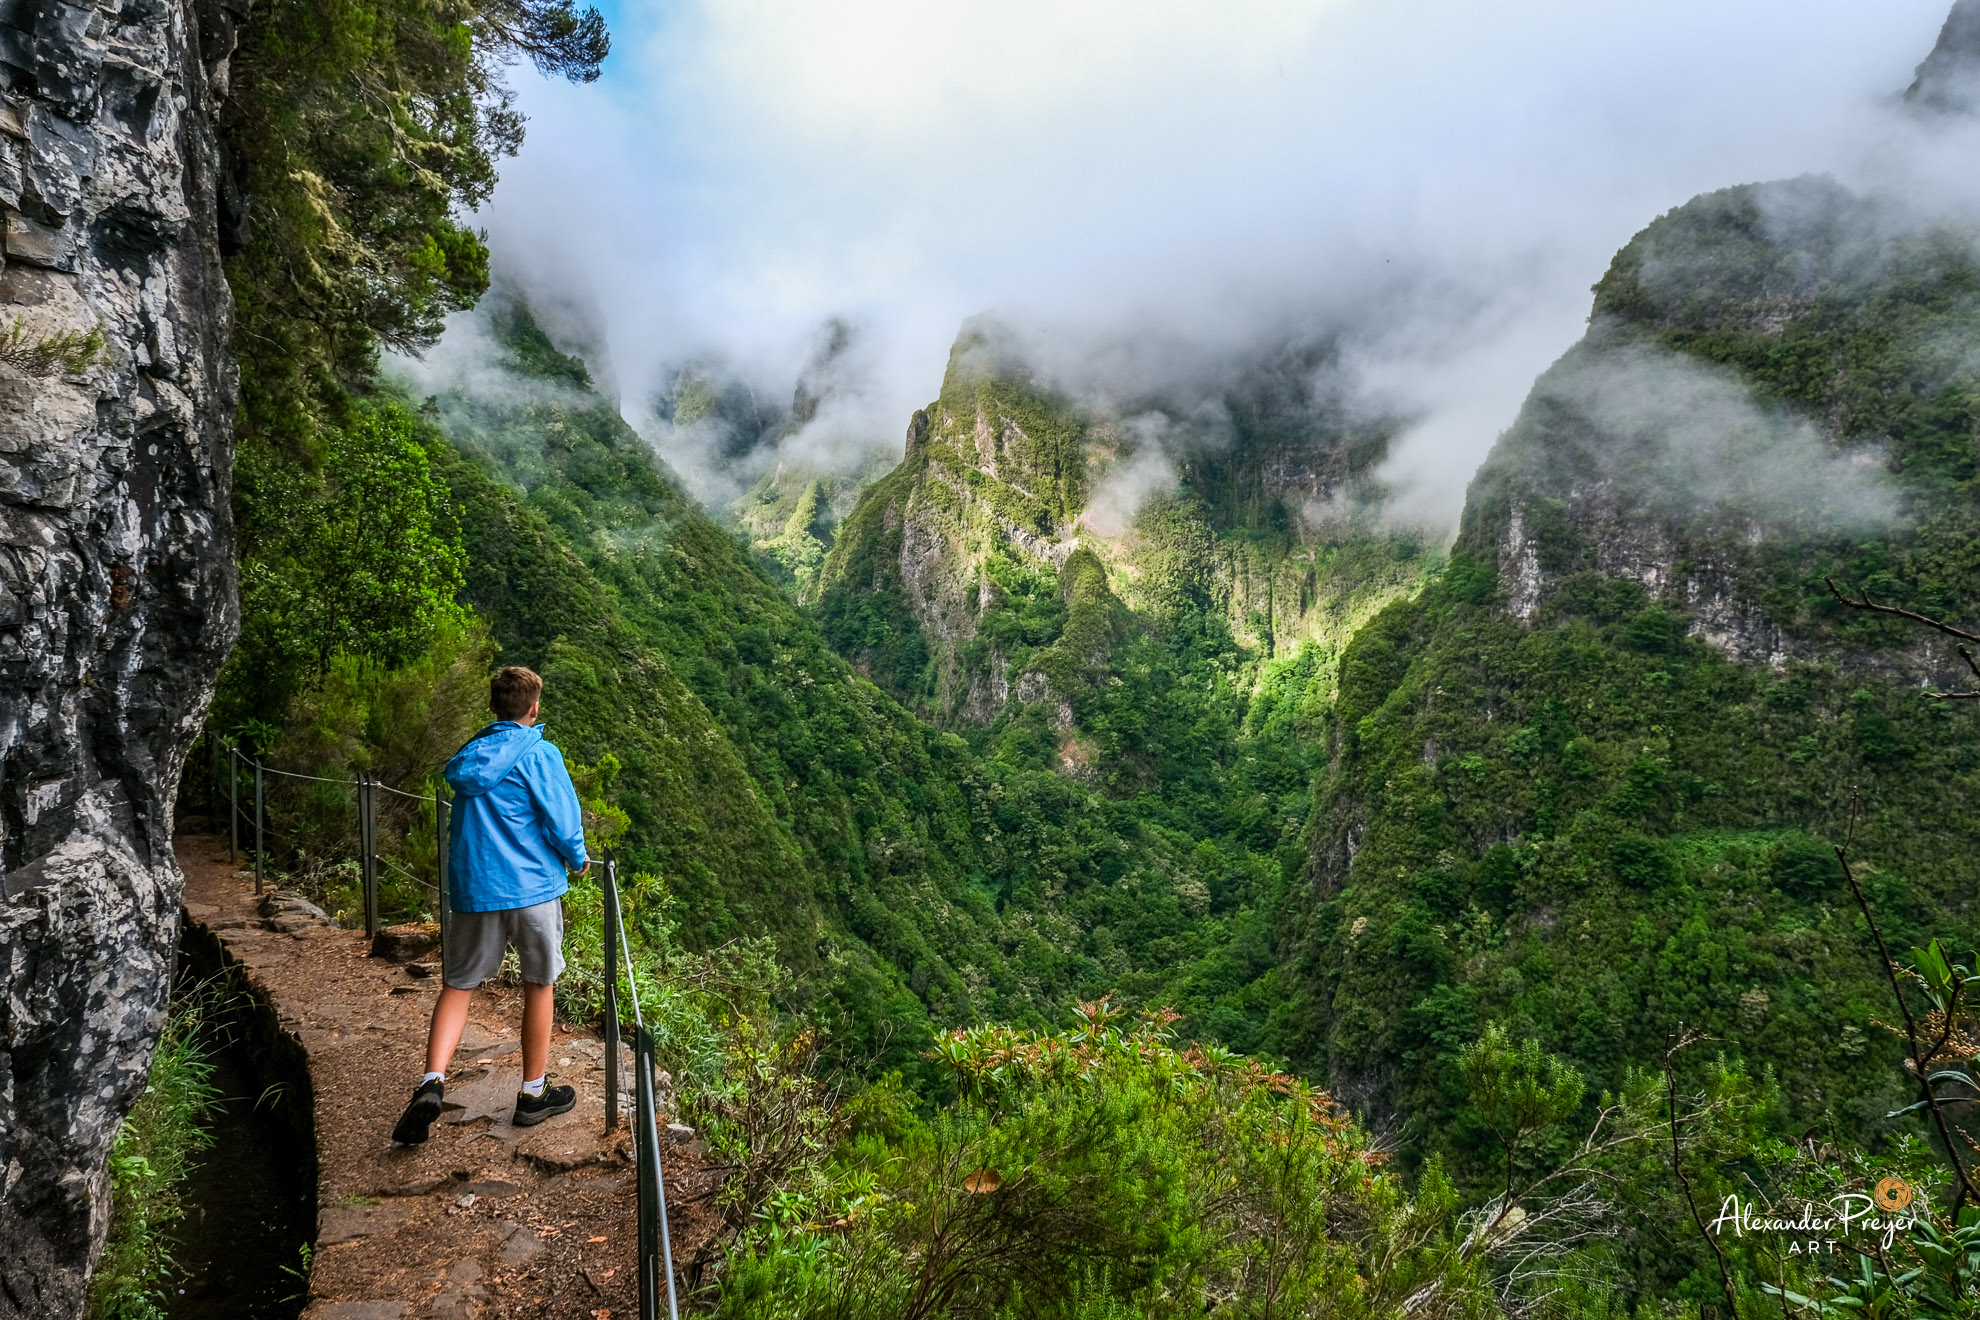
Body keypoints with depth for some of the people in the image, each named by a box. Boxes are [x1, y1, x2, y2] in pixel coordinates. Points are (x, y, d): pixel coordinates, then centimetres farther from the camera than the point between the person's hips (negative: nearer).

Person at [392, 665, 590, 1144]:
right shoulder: (539, 754, -9)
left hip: (474, 888, 4)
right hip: (533, 886, -4)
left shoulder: (469, 754, 10)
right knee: (539, 986, 10)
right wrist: (578, 859, 9)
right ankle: (533, 1094, 19)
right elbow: (562, 822, -11)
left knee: (457, 987, 11)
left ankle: (432, 1082, -9)